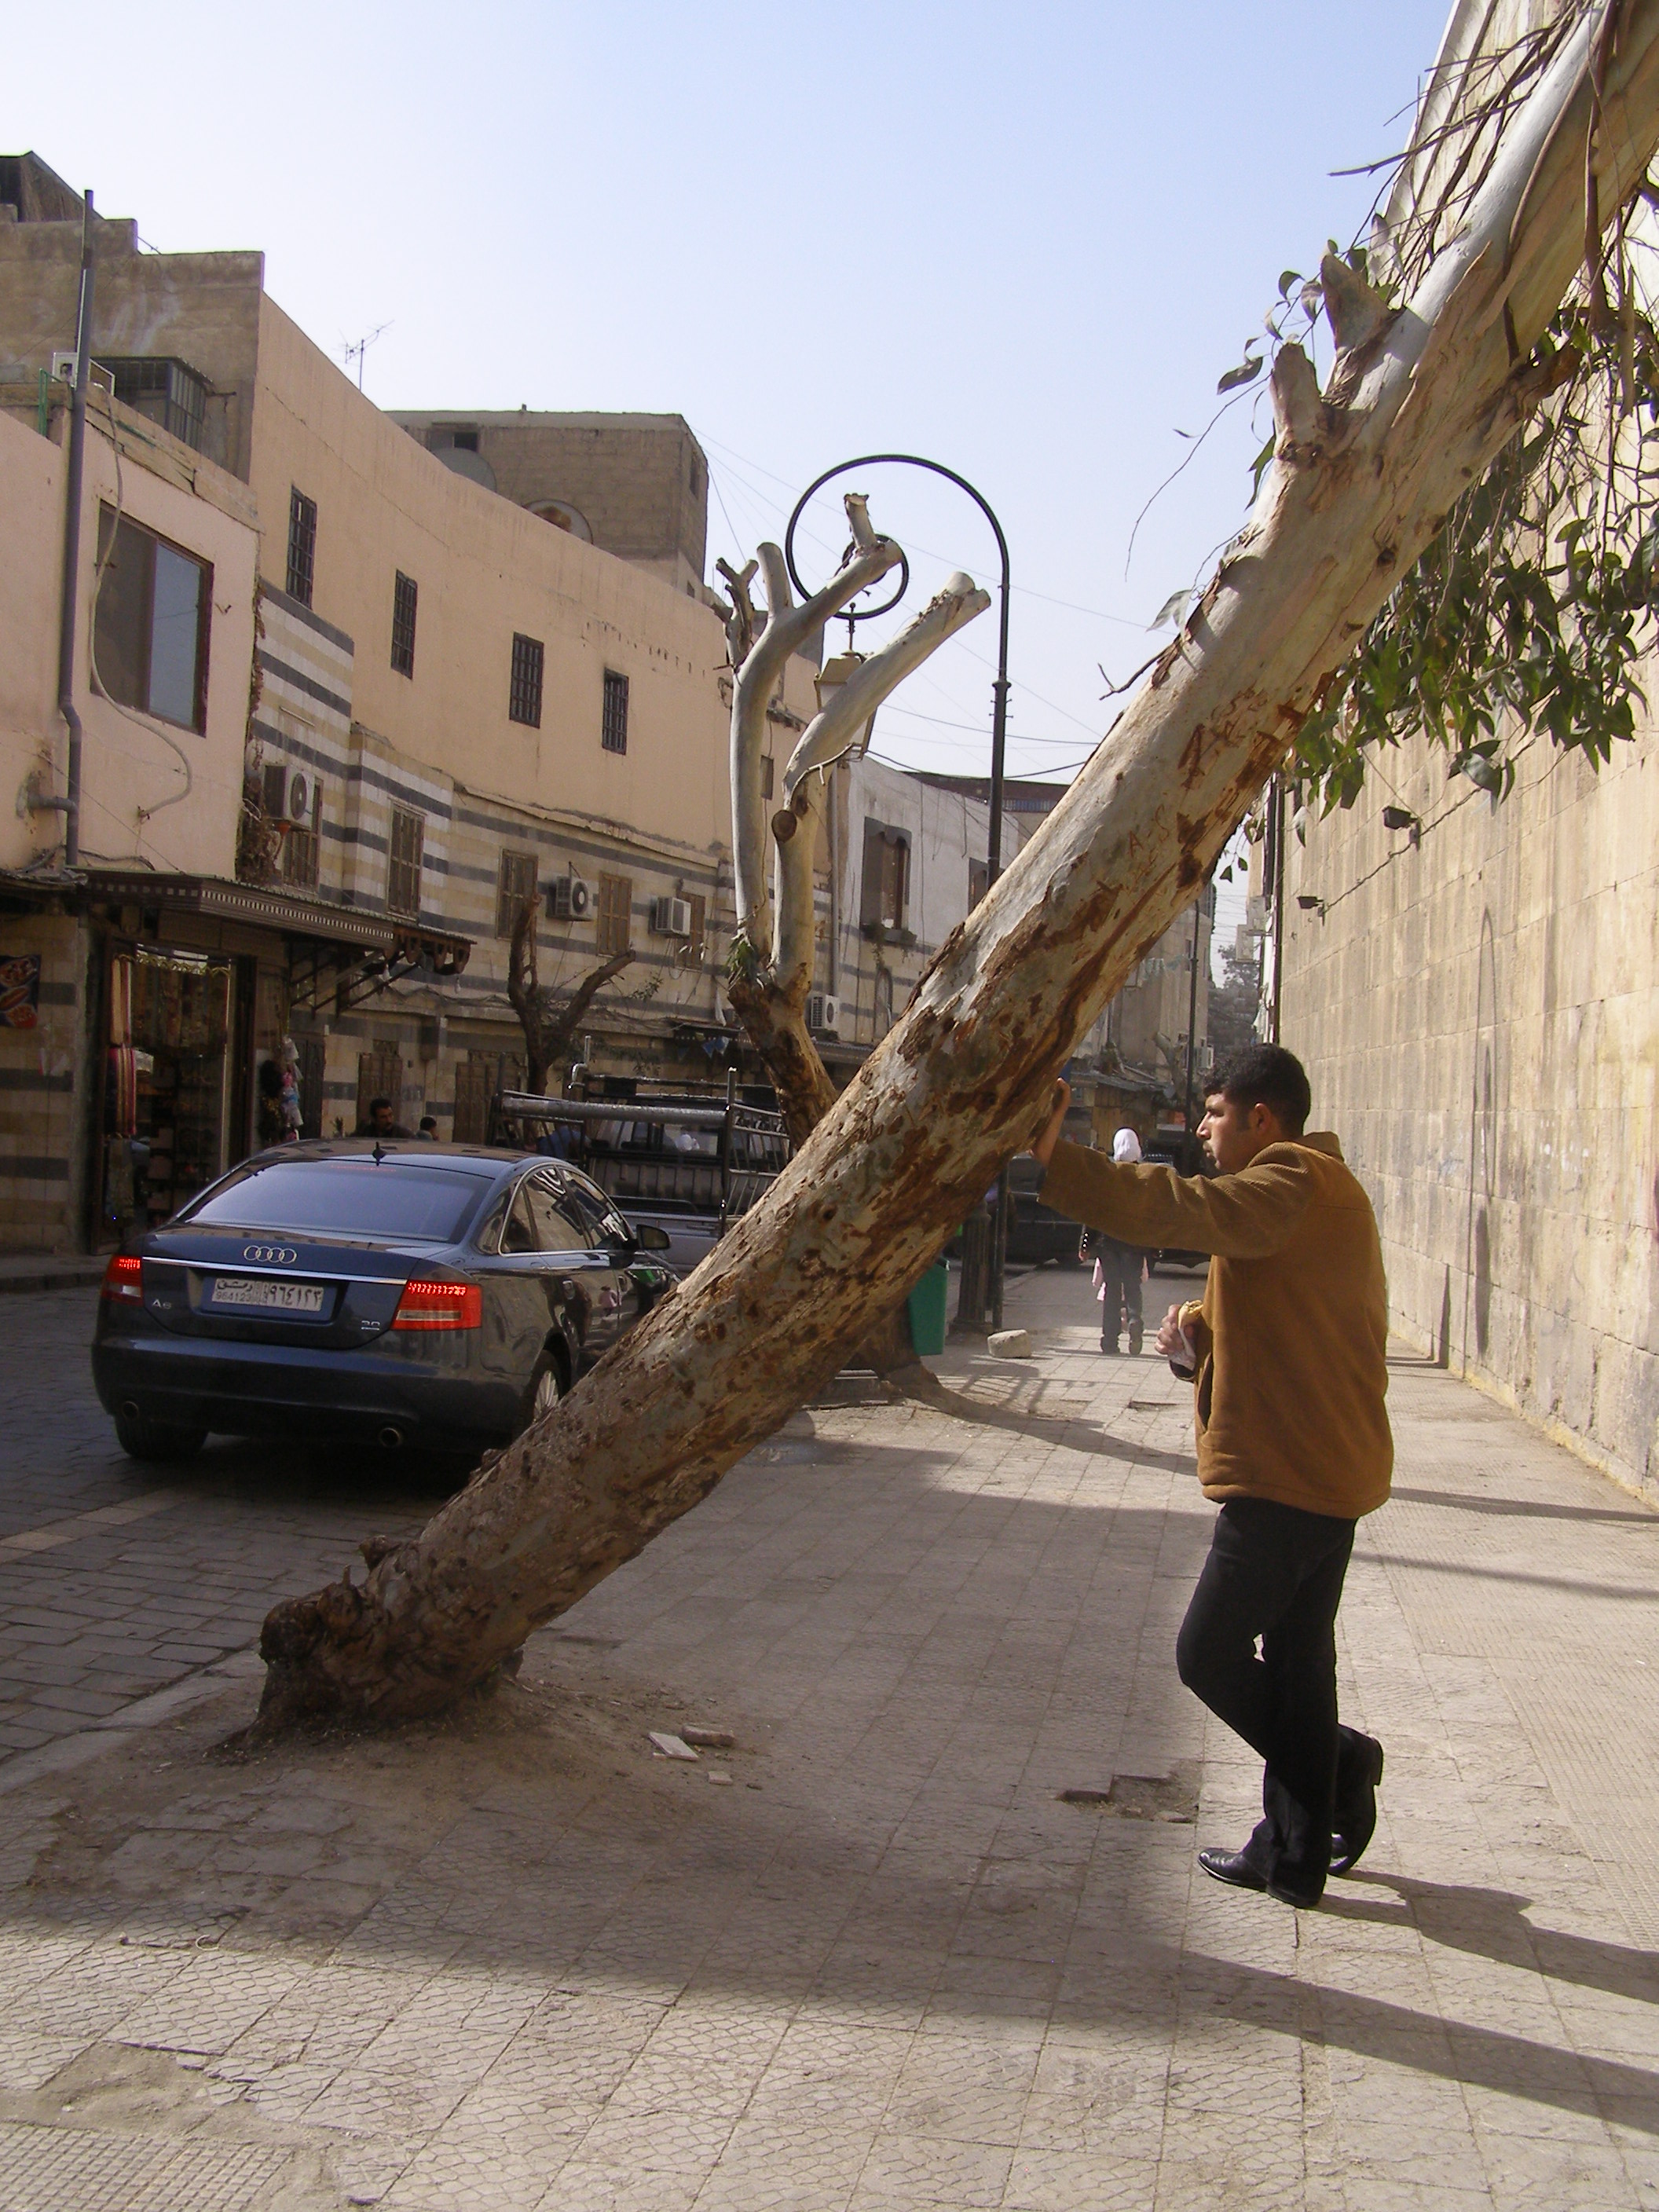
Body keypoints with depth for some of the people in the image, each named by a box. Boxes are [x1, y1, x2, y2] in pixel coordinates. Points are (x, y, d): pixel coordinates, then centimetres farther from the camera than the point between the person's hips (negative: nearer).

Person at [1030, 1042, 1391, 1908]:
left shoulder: (1295, 1182, -13)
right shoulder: (1312, 1190, 21)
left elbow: (1186, 1210, -31)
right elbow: (1263, 1321, 23)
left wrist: (1057, 1160, -37)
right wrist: (1197, 1334, 0)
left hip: (1288, 1472, -10)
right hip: (1328, 1468, 10)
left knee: (1209, 1654, -3)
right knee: (1297, 1659, 13)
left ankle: (1340, 1764, 9)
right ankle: (1296, 1855, 19)